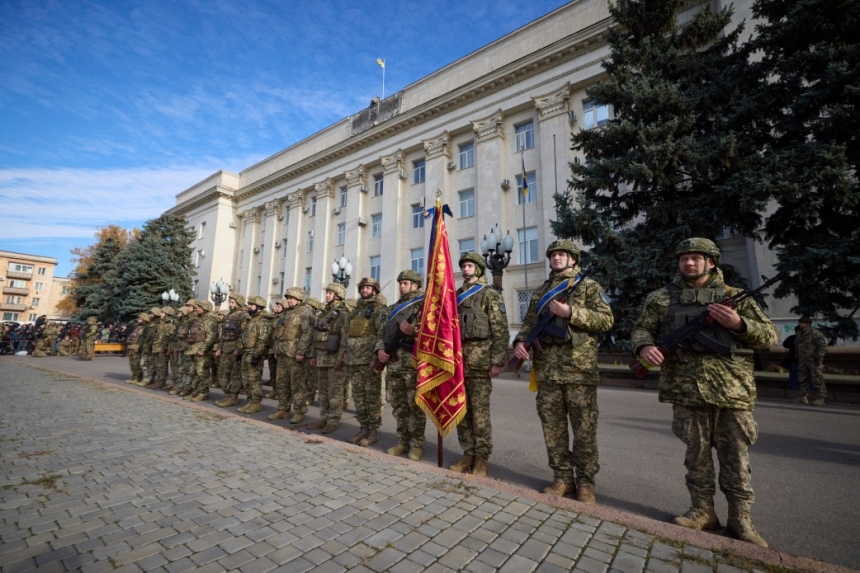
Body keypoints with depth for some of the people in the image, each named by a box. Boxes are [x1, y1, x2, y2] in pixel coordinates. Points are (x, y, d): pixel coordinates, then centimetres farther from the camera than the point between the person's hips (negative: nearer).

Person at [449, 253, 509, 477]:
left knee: (479, 411, 0)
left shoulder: (490, 295, 0)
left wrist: (497, 361, -14)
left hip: (479, 360, -6)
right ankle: (468, 453, 23)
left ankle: (481, 458, 13)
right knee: (461, 410, 10)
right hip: (457, 360, 6)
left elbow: (500, 331, -7)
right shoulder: (456, 296, 17)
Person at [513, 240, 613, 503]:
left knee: (584, 428, 4)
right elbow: (529, 322, 16)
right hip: (546, 368, 4)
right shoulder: (541, 292, 17)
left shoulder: (589, 287, 5)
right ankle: (562, 477, 24)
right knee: (552, 426, 9)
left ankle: (585, 481, 20)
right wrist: (520, 341, -4)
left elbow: (606, 320, -5)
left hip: (579, 367, -4)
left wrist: (571, 312, -16)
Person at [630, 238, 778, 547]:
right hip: (686, 390, 0)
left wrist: (739, 324, -14)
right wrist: (645, 346, -17)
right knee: (696, 453, 10)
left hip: (732, 389, 1)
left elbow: (771, 335, 6)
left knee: (735, 456, 9)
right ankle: (703, 511, 24)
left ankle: (740, 517, 25)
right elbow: (640, 329, 6)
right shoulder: (662, 298, 6)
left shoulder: (734, 297, 7)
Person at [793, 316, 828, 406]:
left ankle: (821, 398, 2)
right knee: (802, 378, 8)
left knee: (817, 379, -4)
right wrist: (798, 357, 18)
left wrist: (819, 358, -19)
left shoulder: (815, 333, -13)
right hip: (803, 361, 8)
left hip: (814, 361, -8)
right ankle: (802, 397, 14)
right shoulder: (800, 334, 11)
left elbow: (823, 346, -15)